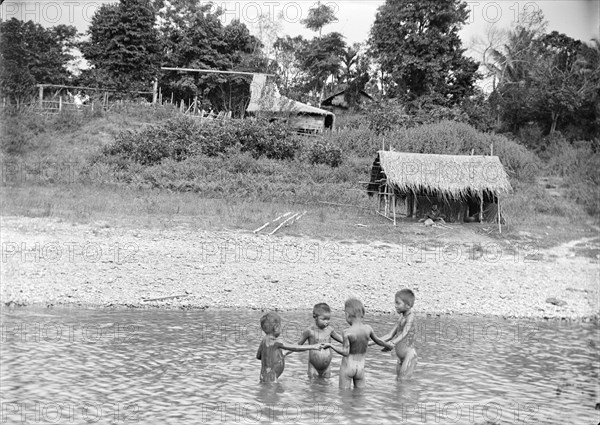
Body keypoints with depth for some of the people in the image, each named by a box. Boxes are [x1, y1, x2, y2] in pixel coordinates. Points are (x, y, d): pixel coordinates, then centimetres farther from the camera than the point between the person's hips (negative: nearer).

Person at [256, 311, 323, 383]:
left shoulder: (264, 340, 8)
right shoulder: (276, 341, -18)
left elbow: (258, 356, 22)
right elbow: (296, 348, -17)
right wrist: (313, 347, -11)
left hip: (264, 376, 9)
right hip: (270, 379, -9)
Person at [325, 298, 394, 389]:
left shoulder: (346, 333, -17)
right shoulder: (368, 329, -4)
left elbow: (345, 352, -17)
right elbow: (378, 341, 12)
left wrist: (330, 345, -7)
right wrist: (389, 345, 30)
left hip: (347, 367, -4)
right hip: (360, 367, 4)